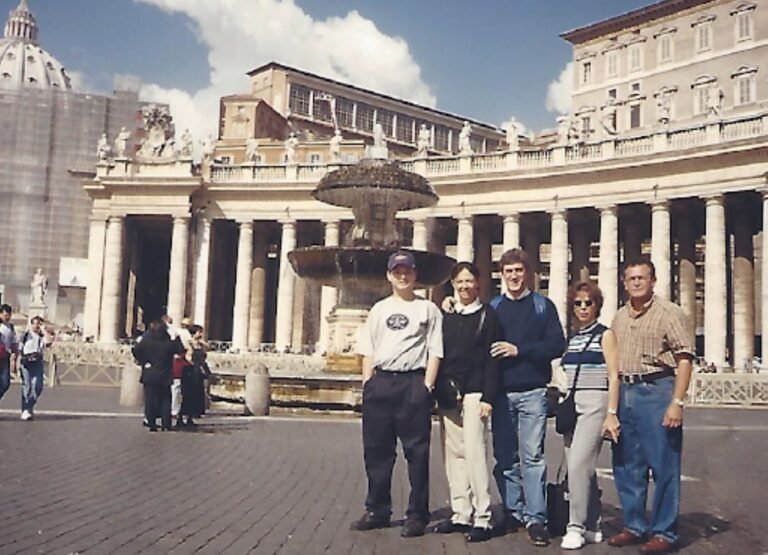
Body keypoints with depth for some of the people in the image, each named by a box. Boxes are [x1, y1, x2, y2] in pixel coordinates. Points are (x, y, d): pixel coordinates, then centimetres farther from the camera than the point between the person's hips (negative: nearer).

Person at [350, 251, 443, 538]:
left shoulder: (428, 309, 6)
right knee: (376, 449, 8)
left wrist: (427, 386, -8)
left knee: (417, 450, -1)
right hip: (380, 382, 4)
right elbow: (368, 352, 14)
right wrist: (367, 385, 5)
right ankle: (377, 510, 20)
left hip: (414, 382, -4)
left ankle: (417, 514, 8)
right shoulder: (379, 309, 16)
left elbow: (434, 352, 0)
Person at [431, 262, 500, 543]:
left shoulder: (487, 315, 1)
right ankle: (461, 515, 15)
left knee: (474, 452, -9)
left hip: (474, 393, -5)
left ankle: (482, 518, -3)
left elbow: (491, 359, -4)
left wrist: (488, 398, -11)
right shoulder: (446, 317, 14)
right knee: (453, 454, 7)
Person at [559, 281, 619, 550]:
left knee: (578, 464, -15)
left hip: (595, 404, -6)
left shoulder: (605, 334, 0)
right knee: (583, 468, 8)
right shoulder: (571, 338, 17)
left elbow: (614, 376, -5)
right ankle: (592, 526, 16)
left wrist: (612, 413, -12)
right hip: (571, 406, 6)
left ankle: (577, 527, -8)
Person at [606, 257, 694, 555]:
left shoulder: (669, 313, -4)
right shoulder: (619, 317, 15)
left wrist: (677, 402, -16)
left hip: (657, 390, -6)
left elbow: (684, 359, -10)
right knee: (626, 466, 12)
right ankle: (634, 526, 25)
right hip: (626, 393, 7)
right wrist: (611, 407, 14)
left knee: (663, 466, -1)